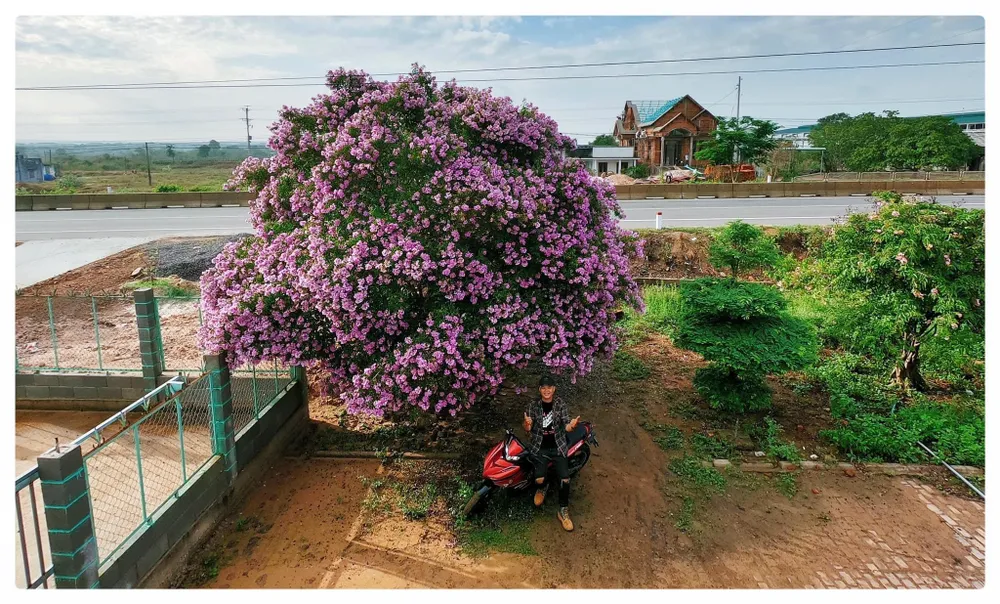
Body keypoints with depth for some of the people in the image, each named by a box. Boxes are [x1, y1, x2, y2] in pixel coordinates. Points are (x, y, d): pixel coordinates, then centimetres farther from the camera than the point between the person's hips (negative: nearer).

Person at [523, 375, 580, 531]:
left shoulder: (560, 404, -4)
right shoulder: (533, 404, -4)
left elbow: (566, 427, -9)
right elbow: (527, 430, -6)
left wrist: (572, 425, -34)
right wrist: (527, 424, -31)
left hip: (558, 447, 1)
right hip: (539, 448, 0)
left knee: (565, 479, -15)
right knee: (539, 479, -19)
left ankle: (563, 511, 6)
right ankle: (542, 487, 20)